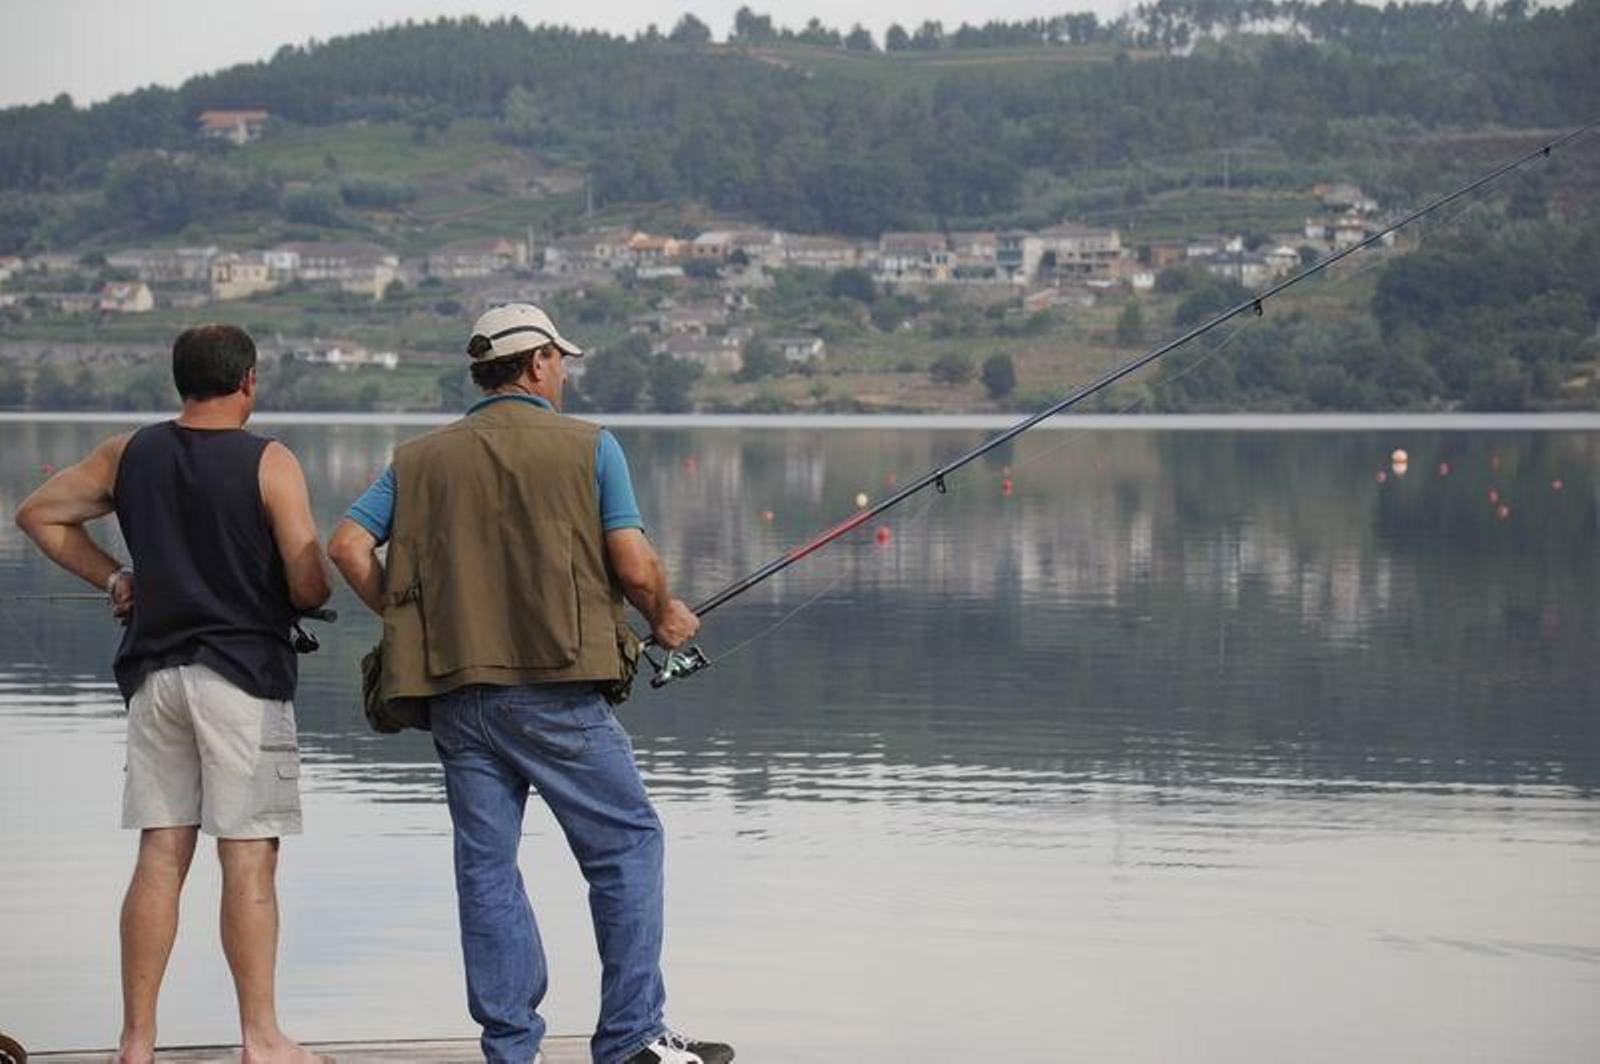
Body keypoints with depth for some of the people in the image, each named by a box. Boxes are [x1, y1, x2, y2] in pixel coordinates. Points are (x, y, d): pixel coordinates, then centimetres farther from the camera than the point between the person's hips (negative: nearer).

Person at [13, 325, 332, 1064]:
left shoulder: (128, 455, 6)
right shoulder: (270, 465, -8)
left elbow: (38, 514, 17)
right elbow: (309, 589, -11)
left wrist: (111, 578, 16)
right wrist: (279, 599, 11)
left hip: (155, 670, 5)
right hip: (244, 671, -5)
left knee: (160, 856, 8)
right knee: (249, 860, -3)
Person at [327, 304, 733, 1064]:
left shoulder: (421, 459, 12)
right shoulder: (587, 447, 1)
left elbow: (347, 545, 3)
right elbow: (634, 566, -6)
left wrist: (405, 623, 15)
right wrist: (665, 617, 14)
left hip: (454, 690, 4)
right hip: (554, 688, -4)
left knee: (486, 867, 7)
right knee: (625, 845, 5)